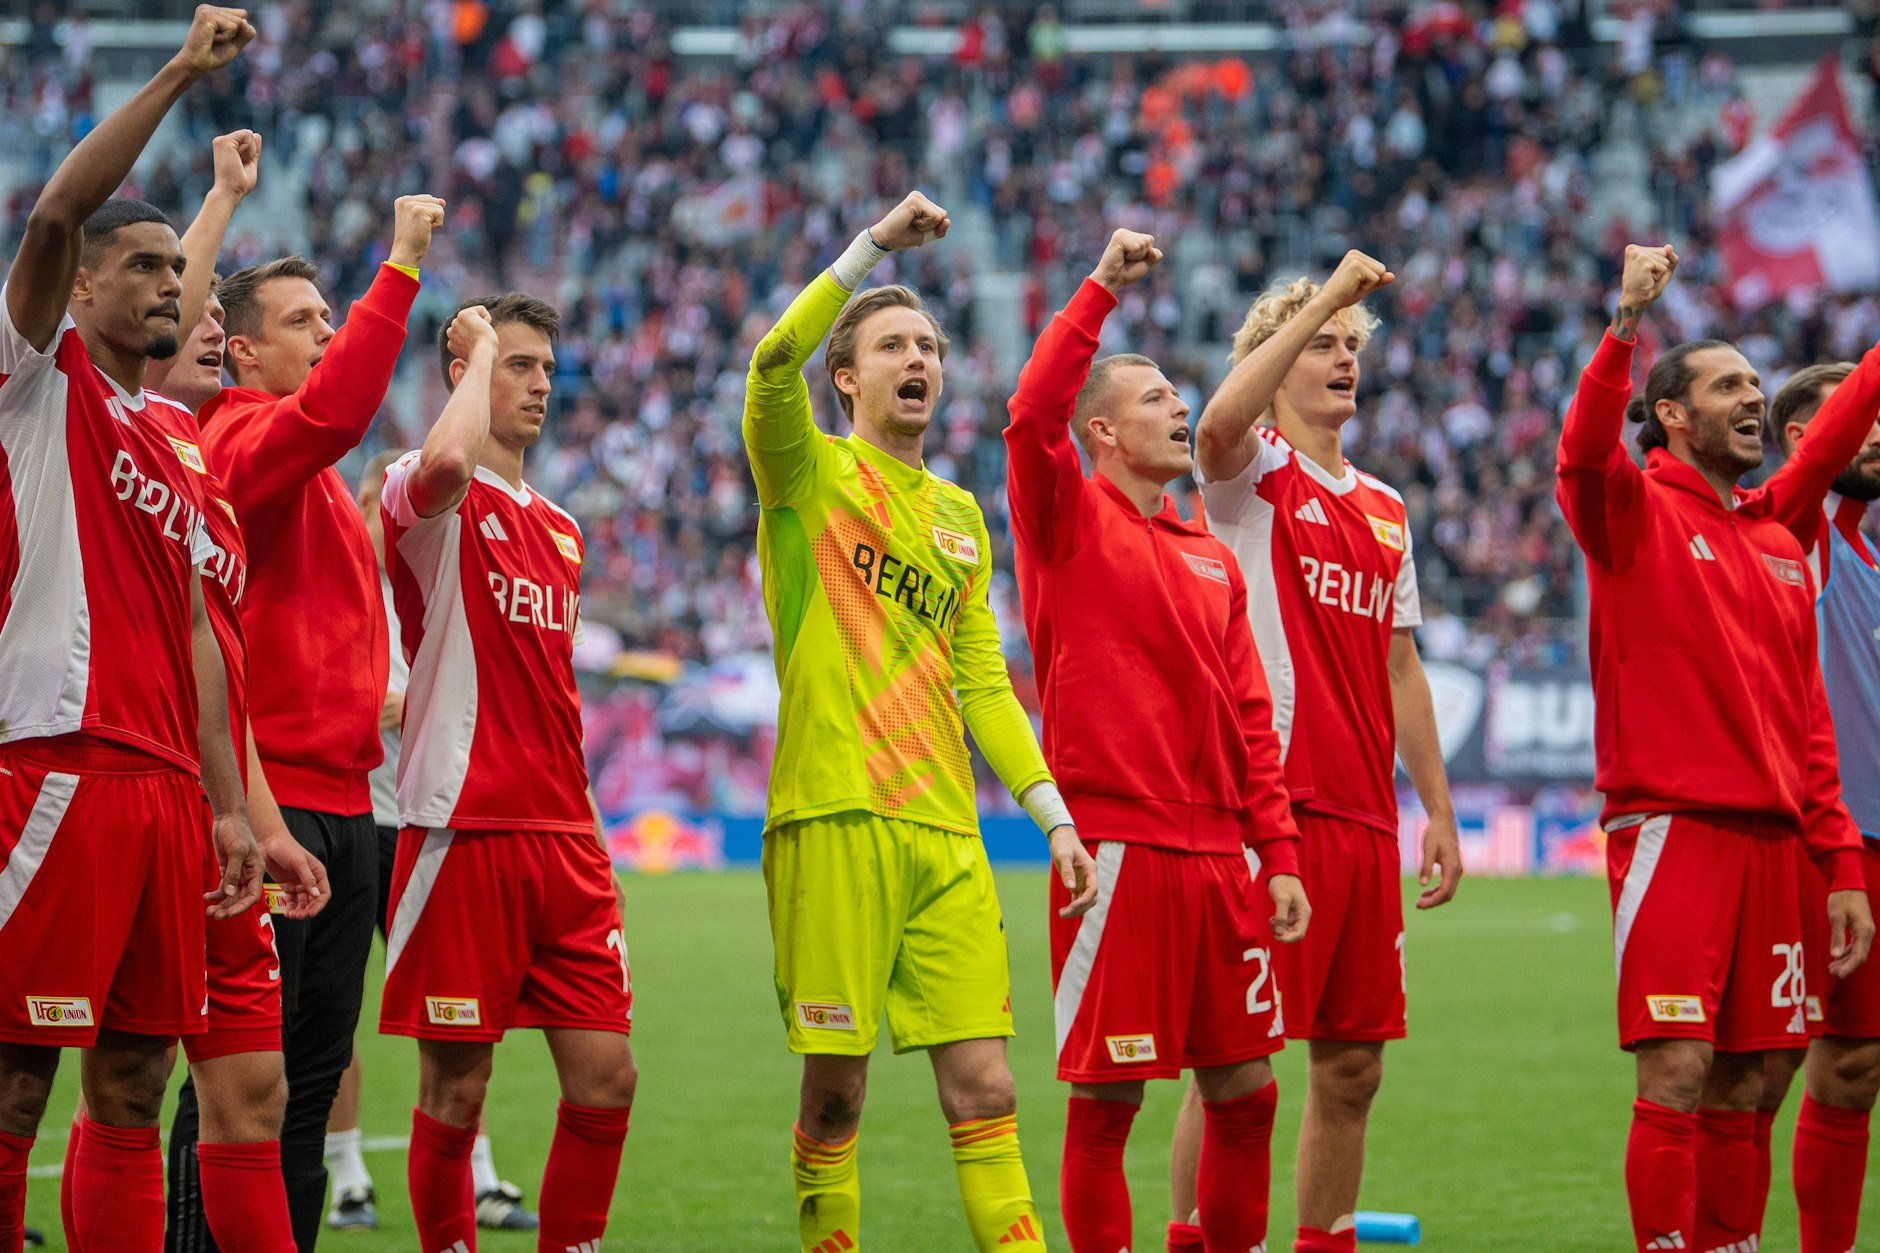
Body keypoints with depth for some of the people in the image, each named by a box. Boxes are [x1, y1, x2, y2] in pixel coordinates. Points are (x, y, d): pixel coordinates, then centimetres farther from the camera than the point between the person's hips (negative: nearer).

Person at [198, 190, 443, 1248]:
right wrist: (403, 266, -27)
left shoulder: (318, 475, 21)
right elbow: (334, 410, -29)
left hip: (342, 799, 9)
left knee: (316, 1067, 9)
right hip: (273, 796, -9)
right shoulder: (243, 440, -9)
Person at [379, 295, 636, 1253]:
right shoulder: (428, 499, -3)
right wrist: (479, 348, -12)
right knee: (456, 1091, -3)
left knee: (606, 1076, 1)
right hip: (463, 831, -7)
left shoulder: (558, 529, 20)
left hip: (563, 840, 7)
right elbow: (446, 463, -30)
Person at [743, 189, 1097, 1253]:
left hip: (945, 831, 5)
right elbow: (774, 364, -17)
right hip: (832, 816, -4)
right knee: (836, 1088, -2)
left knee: (985, 1091, -2)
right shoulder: (809, 474, 4)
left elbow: (982, 683, 19)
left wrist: (1054, 811, 9)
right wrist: (875, 245, -20)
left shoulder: (962, 516, 20)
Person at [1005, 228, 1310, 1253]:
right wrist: (1103, 290, -18)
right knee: (1107, 1097, -4)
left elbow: (1248, 715, 17)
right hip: (1116, 849, -6)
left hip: (1218, 858, 6)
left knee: (1245, 1088, 9)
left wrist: (1278, 851, 9)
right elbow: (1032, 415, -19)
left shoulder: (1211, 559, 18)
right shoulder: (1070, 523, 1)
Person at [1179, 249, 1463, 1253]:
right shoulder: (1252, 474, 0)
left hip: (1365, 819, 7)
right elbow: (1220, 422, -25)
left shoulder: (1384, 509, 20)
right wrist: (1325, 296, -23)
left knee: (1352, 1065, 8)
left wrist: (1438, 809, 17)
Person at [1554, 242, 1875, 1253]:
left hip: (1768, 837, 6)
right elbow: (1585, 455, -23)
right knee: (1675, 1075, -10)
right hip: (1671, 826, -6)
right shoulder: (1639, 510, 2)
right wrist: (1627, 321, -32)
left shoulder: (1779, 544, 19)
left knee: (1742, 1088, 7)